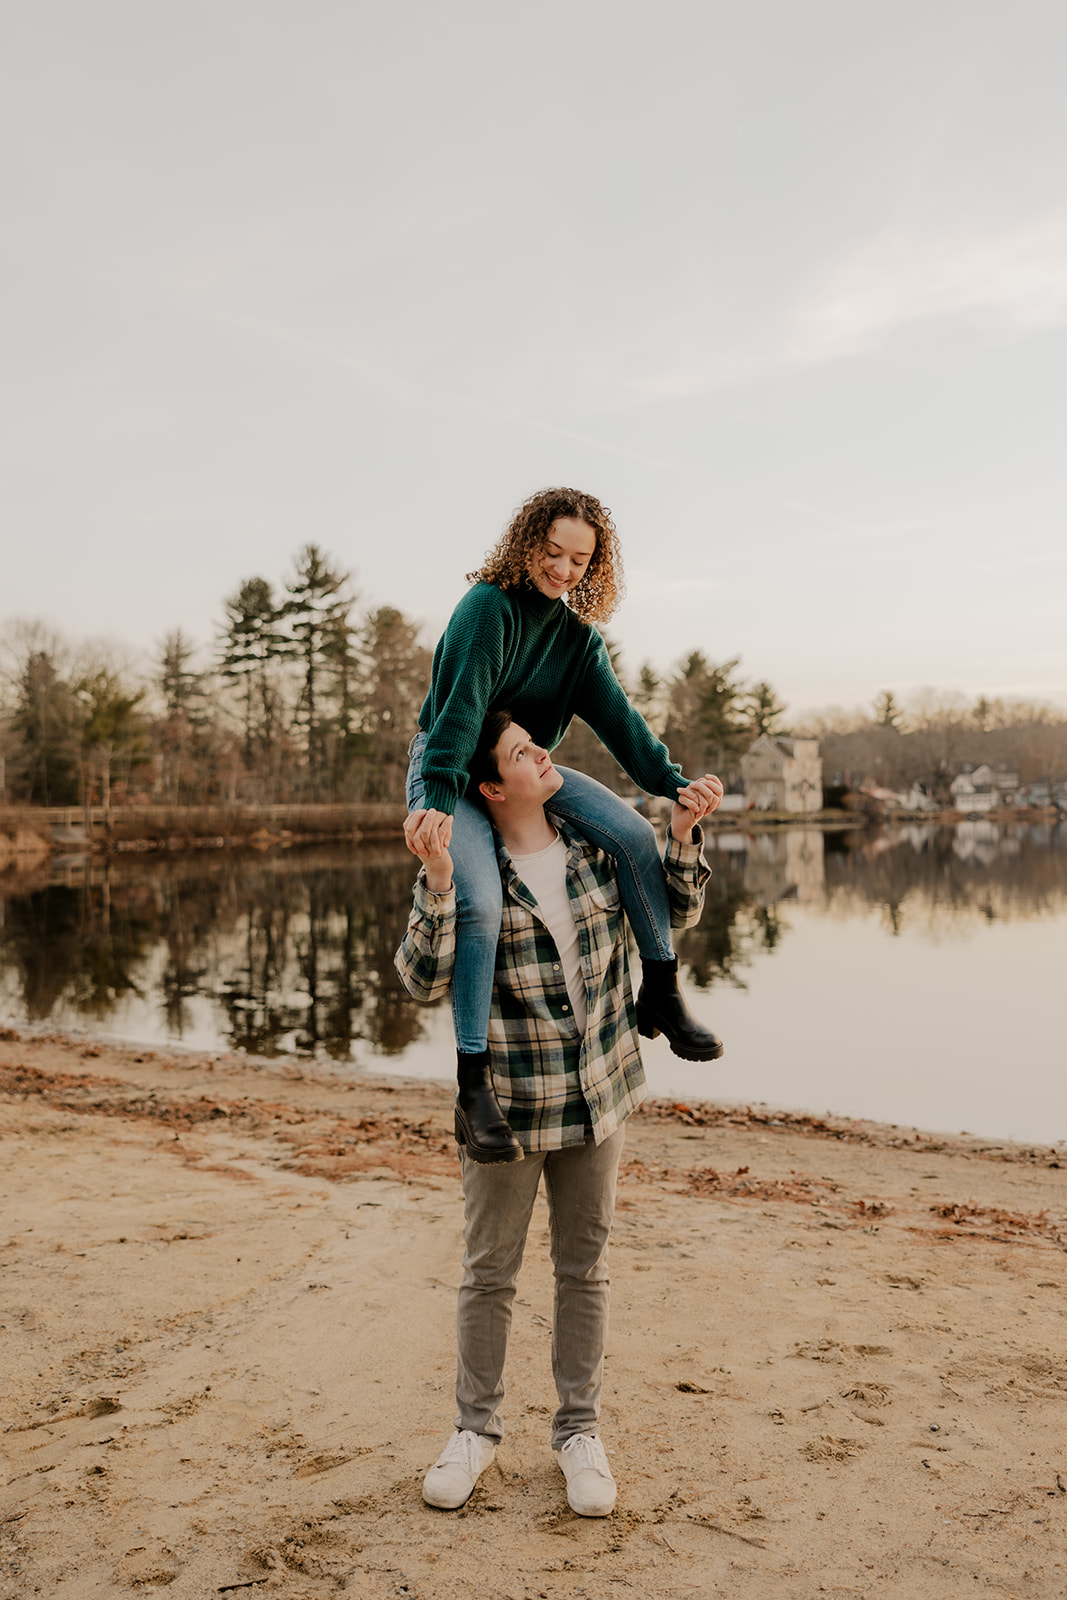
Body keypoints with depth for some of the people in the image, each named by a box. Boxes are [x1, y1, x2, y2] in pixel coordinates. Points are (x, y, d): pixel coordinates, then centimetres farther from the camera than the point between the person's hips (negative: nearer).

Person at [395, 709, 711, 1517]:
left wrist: (683, 840, -6)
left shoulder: (595, 843, 1)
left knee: (585, 1268, 14)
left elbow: (677, 912, 11)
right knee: (489, 1271, 11)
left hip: (600, 1092, 3)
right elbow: (423, 978, -20)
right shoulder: (465, 868, -11)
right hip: (505, 1102, -3)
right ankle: (478, 1427, 32)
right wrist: (438, 882, -32)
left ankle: (580, 1430, 31)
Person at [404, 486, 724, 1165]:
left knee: (635, 834, -15)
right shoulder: (488, 606, -17)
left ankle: (662, 994, -2)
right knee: (481, 904, -28)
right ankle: (474, 1083, -20)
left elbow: (616, 715, -6)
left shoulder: (580, 635, 5)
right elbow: (461, 704, -29)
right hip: (447, 770, -6)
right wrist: (439, 800, -40)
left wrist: (672, 780, -21)